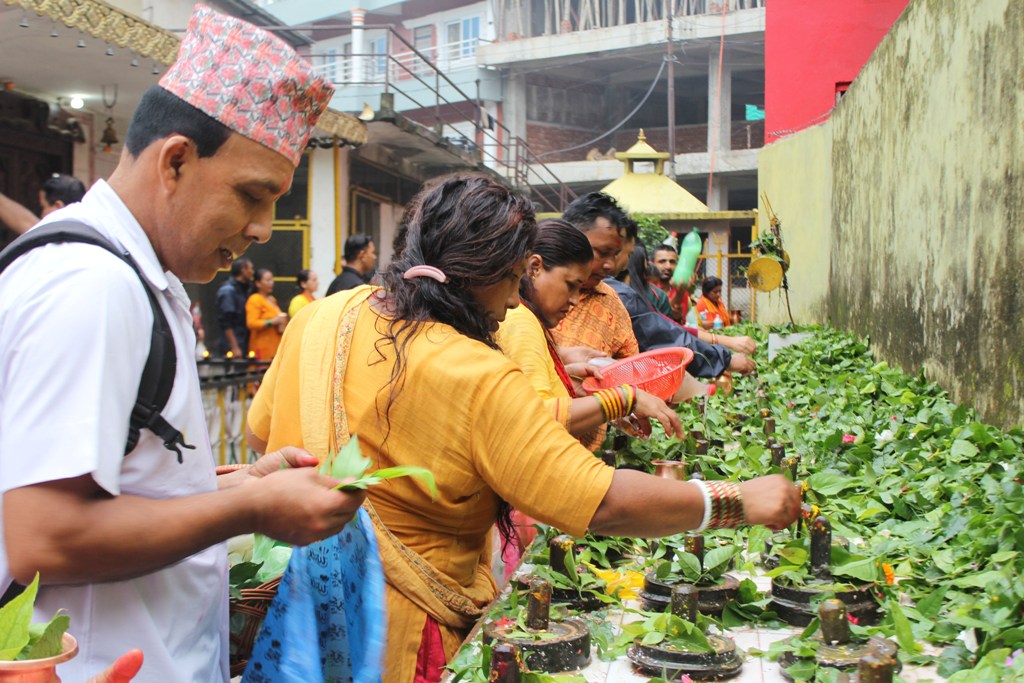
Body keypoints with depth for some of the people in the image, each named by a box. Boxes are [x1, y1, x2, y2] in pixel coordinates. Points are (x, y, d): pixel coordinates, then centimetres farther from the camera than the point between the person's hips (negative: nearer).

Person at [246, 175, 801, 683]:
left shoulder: (322, 315, -4)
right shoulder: (479, 381, -26)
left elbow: (260, 436, 9)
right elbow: (605, 506, -26)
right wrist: (741, 501, -16)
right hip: (396, 631, -7)